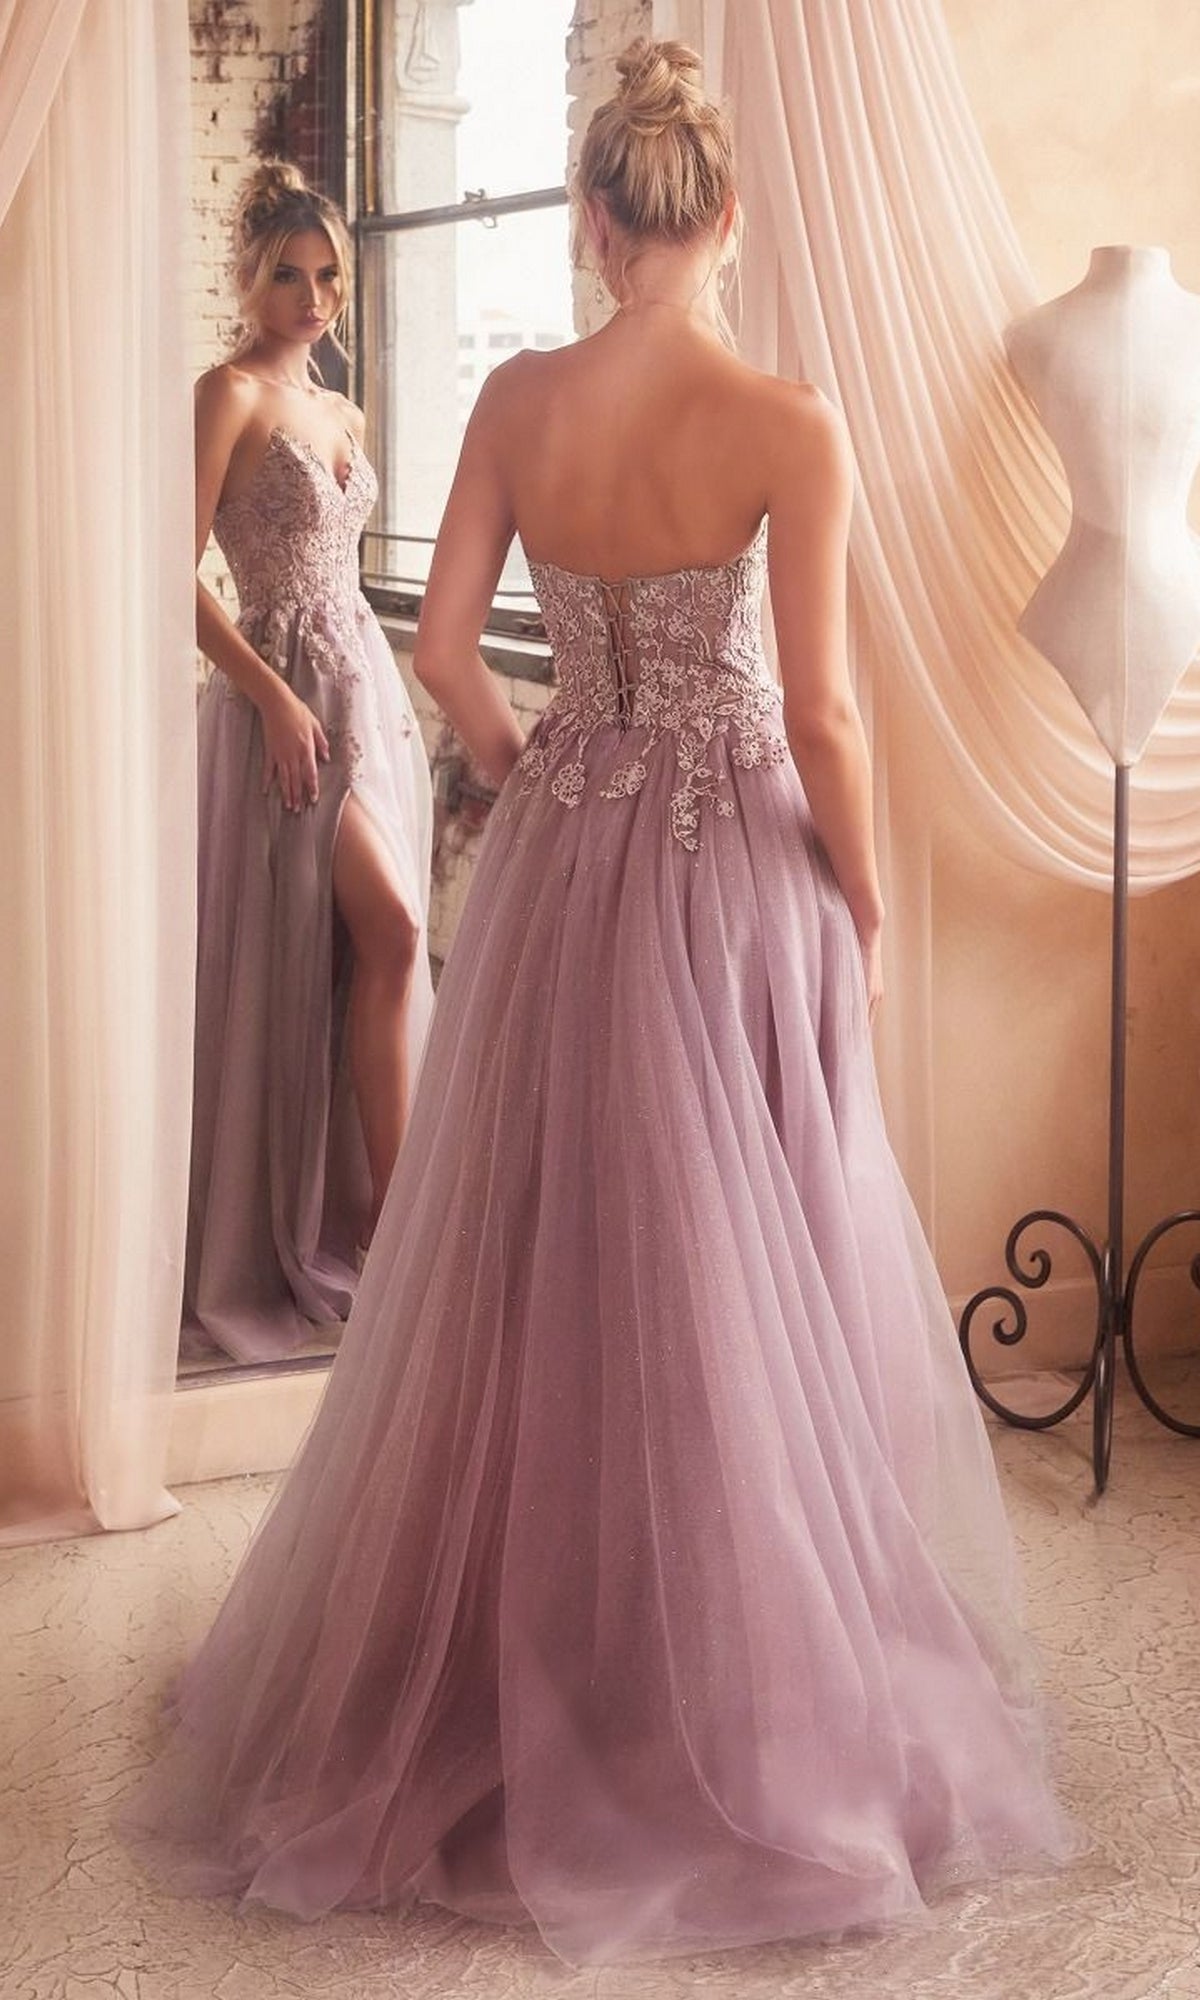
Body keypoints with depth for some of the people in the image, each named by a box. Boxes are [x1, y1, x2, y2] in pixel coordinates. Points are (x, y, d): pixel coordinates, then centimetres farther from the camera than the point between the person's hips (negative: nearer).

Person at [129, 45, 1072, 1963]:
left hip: (556, 863, 4)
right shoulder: (787, 426, -14)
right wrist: (869, 921, -1)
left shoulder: (518, 400, -4)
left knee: (535, 1271, 15)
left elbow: (443, 641, -1)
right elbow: (821, 715, -14)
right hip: (734, 875, -3)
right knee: (732, 1288, 8)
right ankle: (733, 1702, 21)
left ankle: (504, 1671, 29)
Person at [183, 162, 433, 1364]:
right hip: (287, 692, -8)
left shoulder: (337, 412, 16)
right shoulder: (231, 394, -8)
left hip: (366, 679, 8)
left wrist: (384, 698, 18)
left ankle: (343, 1215, 15)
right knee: (393, 928, -14)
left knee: (370, 948, 6)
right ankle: (397, 1208, -7)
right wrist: (272, 693, -19)